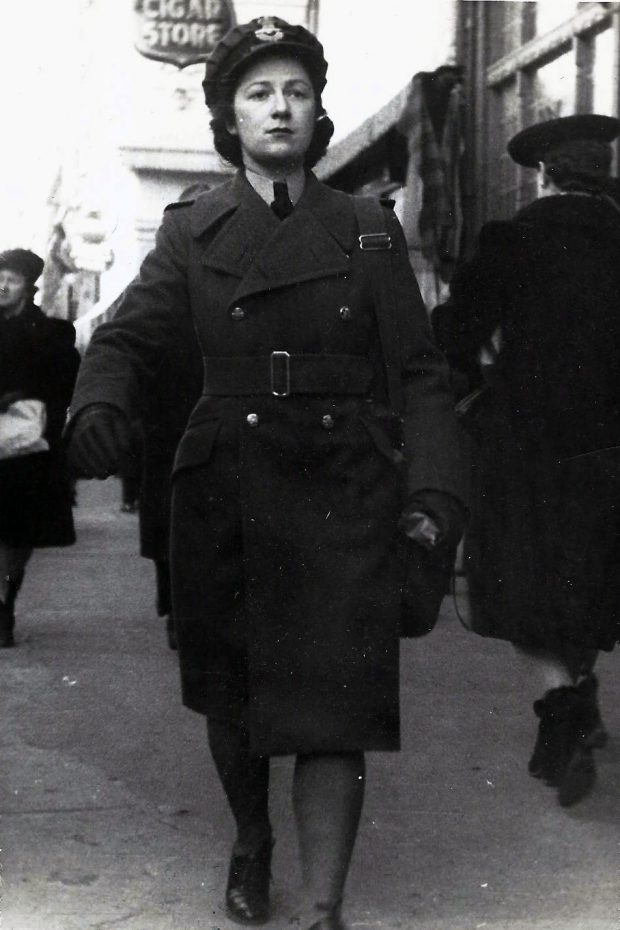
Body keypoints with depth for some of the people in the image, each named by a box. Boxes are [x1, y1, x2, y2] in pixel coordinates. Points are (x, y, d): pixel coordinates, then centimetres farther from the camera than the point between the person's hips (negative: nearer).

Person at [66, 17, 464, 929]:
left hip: (343, 495, -1)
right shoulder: (193, 231, 5)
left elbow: (420, 372, 3)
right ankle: (250, 843, 40)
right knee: (230, 691, 14)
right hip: (227, 494, 1)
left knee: (335, 700, -8)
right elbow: (127, 336, -1)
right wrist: (98, 405, -24)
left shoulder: (369, 229, 4)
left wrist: (436, 489, -10)